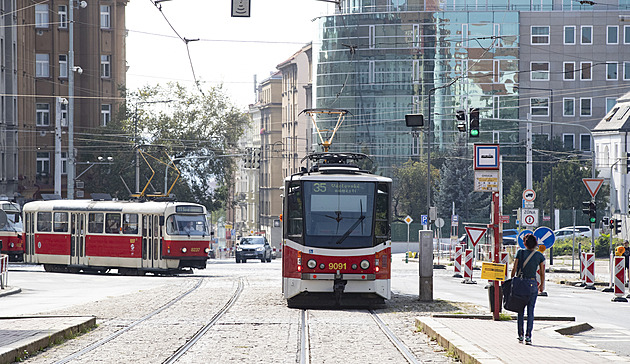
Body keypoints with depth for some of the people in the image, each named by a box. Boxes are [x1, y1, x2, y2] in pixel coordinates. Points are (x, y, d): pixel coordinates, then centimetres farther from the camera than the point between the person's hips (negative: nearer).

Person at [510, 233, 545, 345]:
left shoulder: (520, 252, -2)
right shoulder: (540, 255, 0)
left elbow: (514, 269, -3)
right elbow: (542, 273, 4)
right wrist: (542, 285, 18)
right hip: (533, 283, 0)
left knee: (520, 311, 12)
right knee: (530, 311, 3)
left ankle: (520, 335, 13)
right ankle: (528, 336, -7)